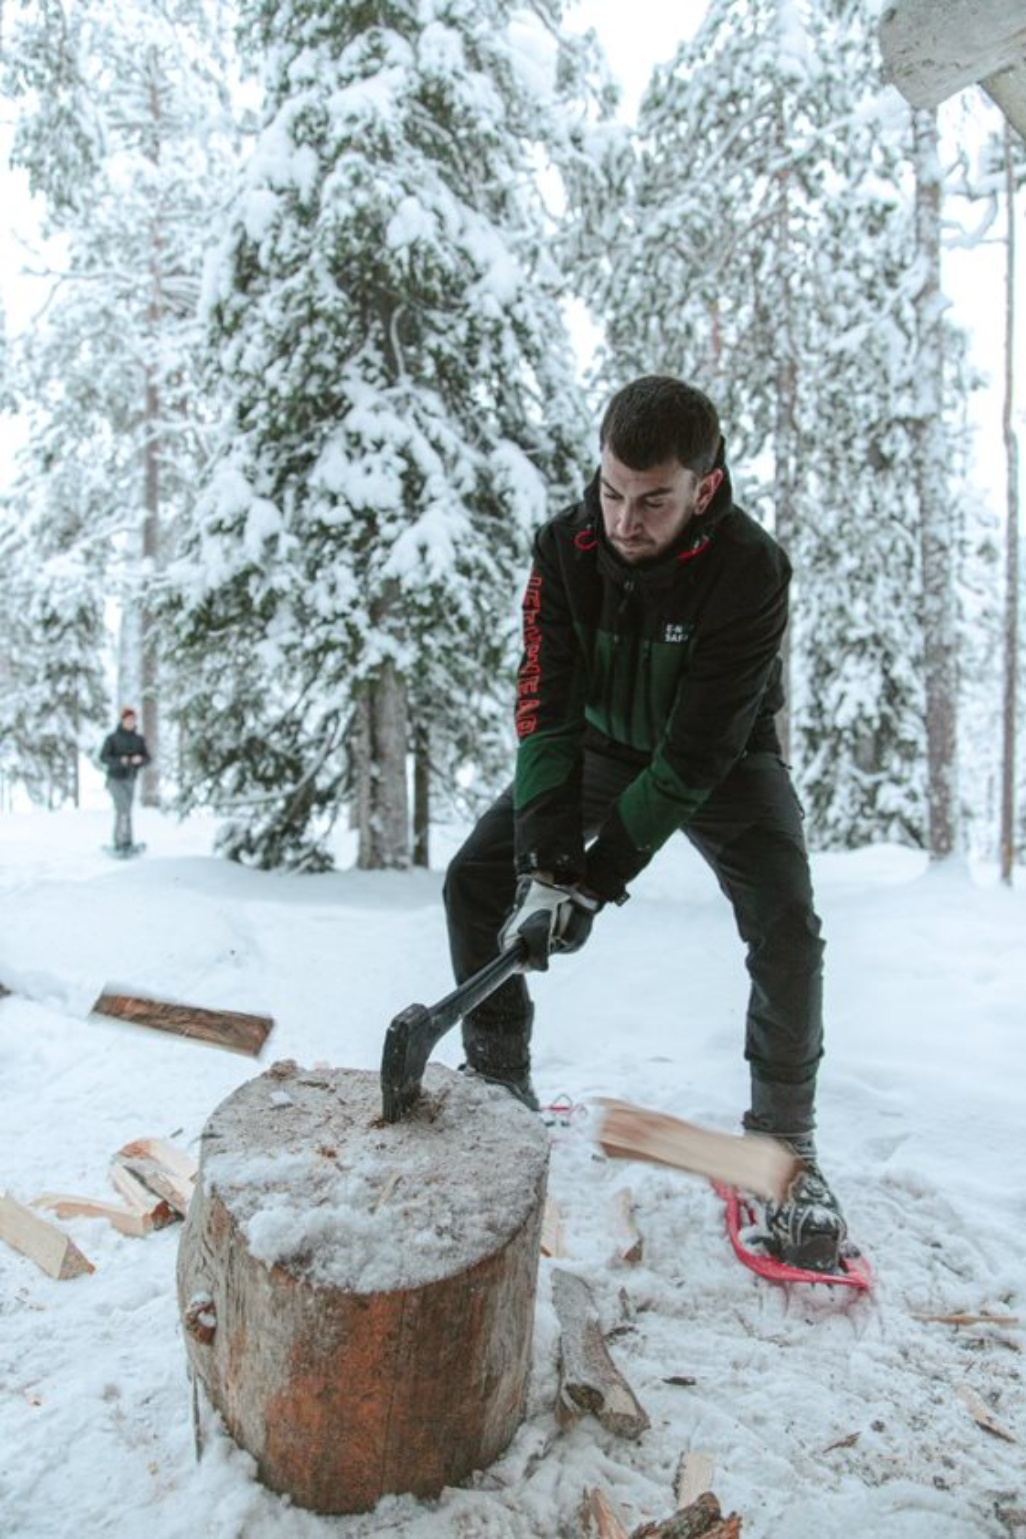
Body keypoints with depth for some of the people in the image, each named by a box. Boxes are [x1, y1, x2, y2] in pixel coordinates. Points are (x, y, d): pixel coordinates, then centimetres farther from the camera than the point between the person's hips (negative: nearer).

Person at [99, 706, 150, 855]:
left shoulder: (139, 739, 3)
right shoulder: (112, 738, -7)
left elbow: (147, 758, 3)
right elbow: (103, 757, -11)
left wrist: (140, 759, -19)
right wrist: (120, 761, -26)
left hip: (130, 780, 4)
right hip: (115, 779, -4)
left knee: (122, 812, 10)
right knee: (124, 809, -18)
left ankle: (118, 844, 18)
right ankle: (127, 842, -20)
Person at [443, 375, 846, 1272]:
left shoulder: (750, 568, -32)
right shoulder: (566, 547, -22)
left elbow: (698, 751, -33)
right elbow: (546, 705, -25)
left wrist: (600, 878, -34)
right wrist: (546, 862, -35)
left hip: (725, 759, -3)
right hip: (603, 743, 4)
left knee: (785, 927, -23)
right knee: (475, 881, -6)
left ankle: (786, 1144, -1)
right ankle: (500, 1090, 11)